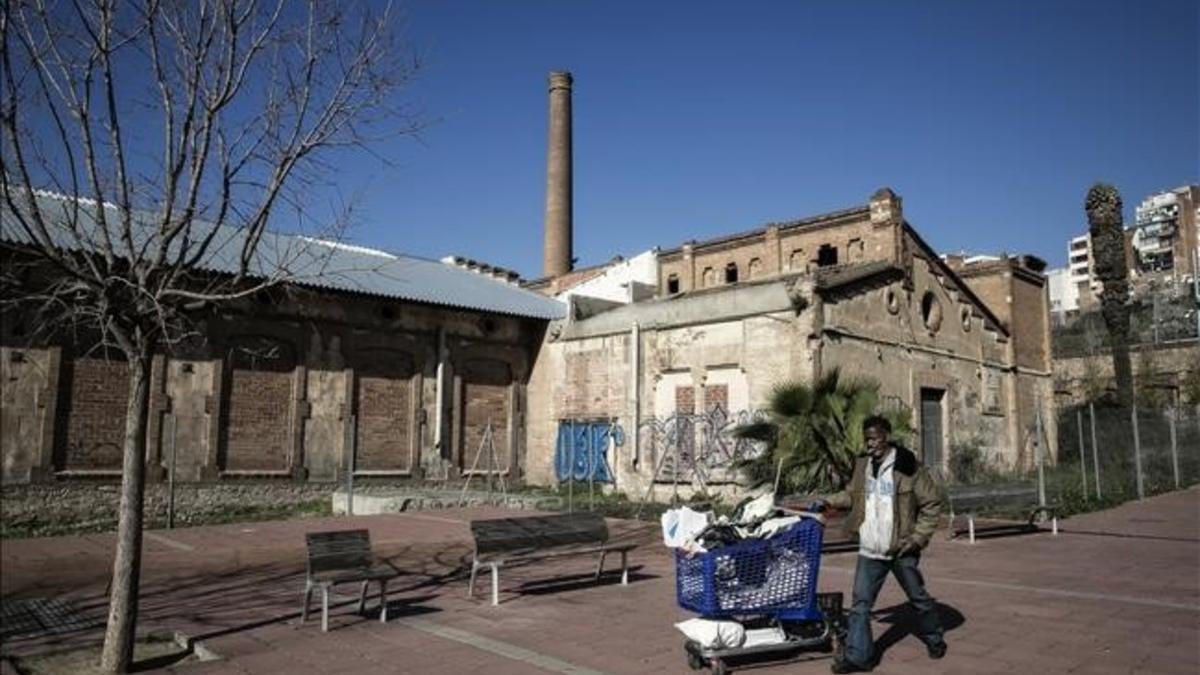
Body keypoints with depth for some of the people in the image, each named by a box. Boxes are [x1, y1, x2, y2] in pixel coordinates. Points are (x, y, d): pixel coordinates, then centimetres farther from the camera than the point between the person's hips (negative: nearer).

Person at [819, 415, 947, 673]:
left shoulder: (908, 465, -12)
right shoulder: (863, 463, 4)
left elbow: (932, 502, -7)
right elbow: (853, 494, 17)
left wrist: (918, 537, -10)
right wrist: (829, 500, 2)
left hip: (902, 549, -4)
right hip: (870, 549, 4)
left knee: (919, 598, 16)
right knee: (860, 603, 1)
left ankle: (934, 639, 40)